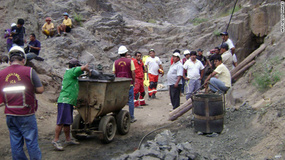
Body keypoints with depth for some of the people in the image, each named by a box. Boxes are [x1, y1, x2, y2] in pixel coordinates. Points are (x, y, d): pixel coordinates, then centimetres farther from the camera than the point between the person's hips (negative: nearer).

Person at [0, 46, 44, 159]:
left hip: (10, 115, 4)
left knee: (15, 143, 11)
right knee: (31, 142, 4)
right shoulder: (29, 71, -9)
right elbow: (40, 90, -9)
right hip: (26, 115, -4)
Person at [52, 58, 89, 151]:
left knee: (67, 122, 14)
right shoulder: (71, 71, -8)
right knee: (61, 122, -8)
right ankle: (56, 140, -4)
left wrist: (86, 66, 29)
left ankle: (68, 140, 22)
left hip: (69, 102, 10)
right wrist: (89, 71, 0)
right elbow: (83, 68, -19)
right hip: (65, 101, -10)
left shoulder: (69, 73, 20)